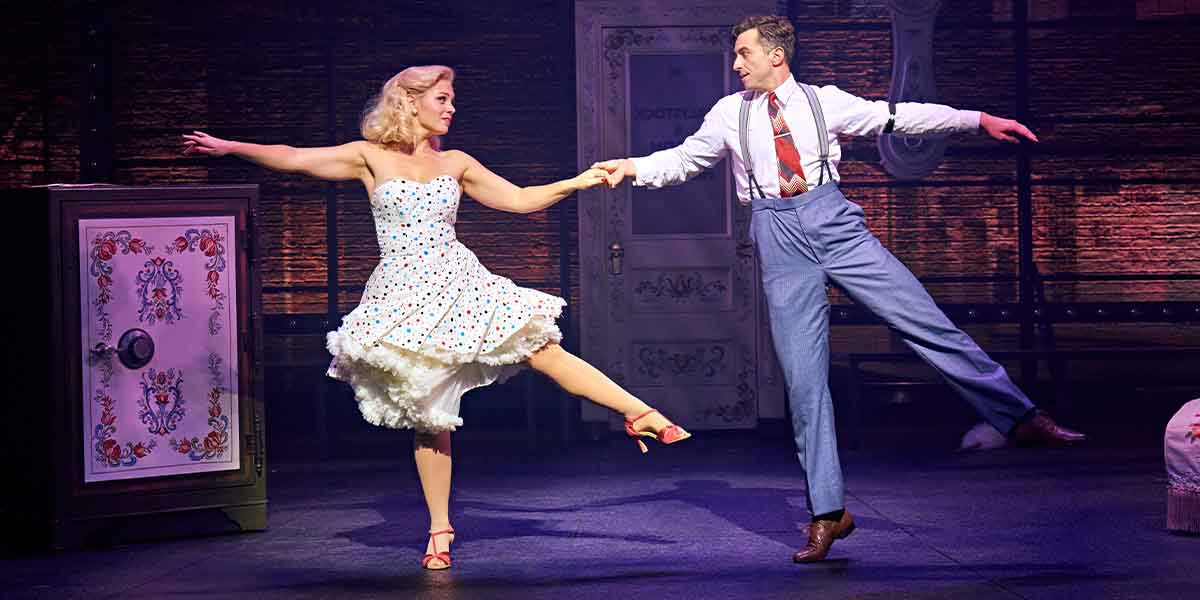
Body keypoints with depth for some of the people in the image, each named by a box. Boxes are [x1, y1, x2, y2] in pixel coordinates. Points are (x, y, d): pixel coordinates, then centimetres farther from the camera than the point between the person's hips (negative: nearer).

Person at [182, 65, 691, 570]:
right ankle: (439, 529, 11)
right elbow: (294, 159, -1)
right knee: (428, 415, 2)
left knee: (548, 354, -7)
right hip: (403, 296, -2)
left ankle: (642, 415, 2)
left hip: (460, 283, 2)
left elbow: (520, 199, 13)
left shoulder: (457, 164, 10)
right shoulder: (371, 158, 3)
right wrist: (229, 148, -7)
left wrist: (576, 183, 3)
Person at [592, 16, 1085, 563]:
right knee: (803, 378, -2)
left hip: (834, 224, -1)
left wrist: (980, 119, 3)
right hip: (778, 237, 1)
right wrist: (634, 167, 2)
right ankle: (827, 514, 3)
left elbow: (900, 117, 7)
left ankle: (1021, 418, 7)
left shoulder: (825, 102, 8)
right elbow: (685, 158, 18)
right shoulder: (730, 113, 12)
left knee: (928, 324, -6)